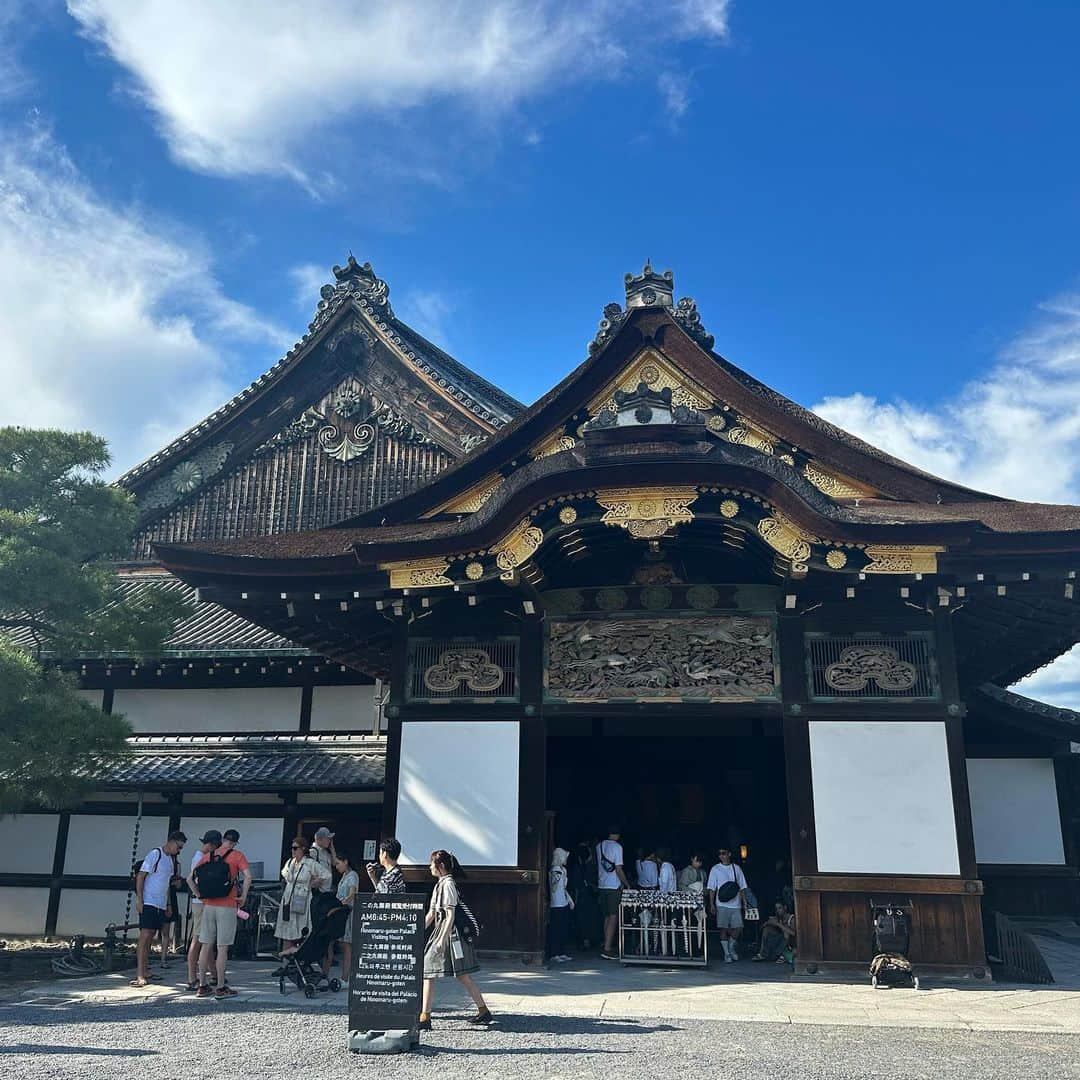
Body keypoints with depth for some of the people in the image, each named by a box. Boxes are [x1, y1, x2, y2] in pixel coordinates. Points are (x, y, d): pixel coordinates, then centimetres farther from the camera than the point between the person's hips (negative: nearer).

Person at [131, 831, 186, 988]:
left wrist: (168, 905, 21)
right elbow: (140, 876, -12)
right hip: (148, 903, -8)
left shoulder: (171, 859, 15)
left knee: (150, 939, 10)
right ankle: (139, 975, -15)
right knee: (144, 936, -12)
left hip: (161, 905, 8)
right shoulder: (155, 854, -9)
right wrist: (139, 899, -17)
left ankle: (145, 972, 14)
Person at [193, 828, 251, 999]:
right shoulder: (237, 855, -2)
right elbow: (247, 877, -15)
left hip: (208, 905, 4)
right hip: (227, 906, -4)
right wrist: (243, 898, -5)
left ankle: (202, 986, 15)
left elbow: (191, 878, 10)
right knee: (222, 948, -1)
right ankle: (221, 988, 2)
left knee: (206, 946, 10)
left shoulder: (209, 855, 11)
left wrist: (199, 895, 14)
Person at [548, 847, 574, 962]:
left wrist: (570, 900, 23)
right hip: (557, 905, -9)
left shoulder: (563, 869, 14)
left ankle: (562, 953, 19)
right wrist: (557, 878, -35)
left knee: (565, 930, 12)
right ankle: (554, 954, 2)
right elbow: (554, 888, -23)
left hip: (564, 904, 9)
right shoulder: (555, 870, -14)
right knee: (556, 930, -4)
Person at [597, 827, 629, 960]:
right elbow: (618, 869, -13)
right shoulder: (617, 847, -11)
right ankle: (607, 949, -10)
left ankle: (607, 947, 15)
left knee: (607, 917, 13)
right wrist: (626, 884, -1)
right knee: (613, 917, -5)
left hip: (601, 885, 7)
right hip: (613, 886, -7)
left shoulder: (599, 846, 8)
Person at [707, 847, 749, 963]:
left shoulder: (736, 868, 10)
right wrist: (711, 904, -6)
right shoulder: (715, 869, 3)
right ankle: (726, 953, 6)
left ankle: (731, 947, 22)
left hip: (736, 904, 2)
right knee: (723, 929, -4)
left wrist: (744, 901, 5)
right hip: (722, 904, -2)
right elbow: (712, 888, 2)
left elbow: (742, 887, 12)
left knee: (738, 927, -2)